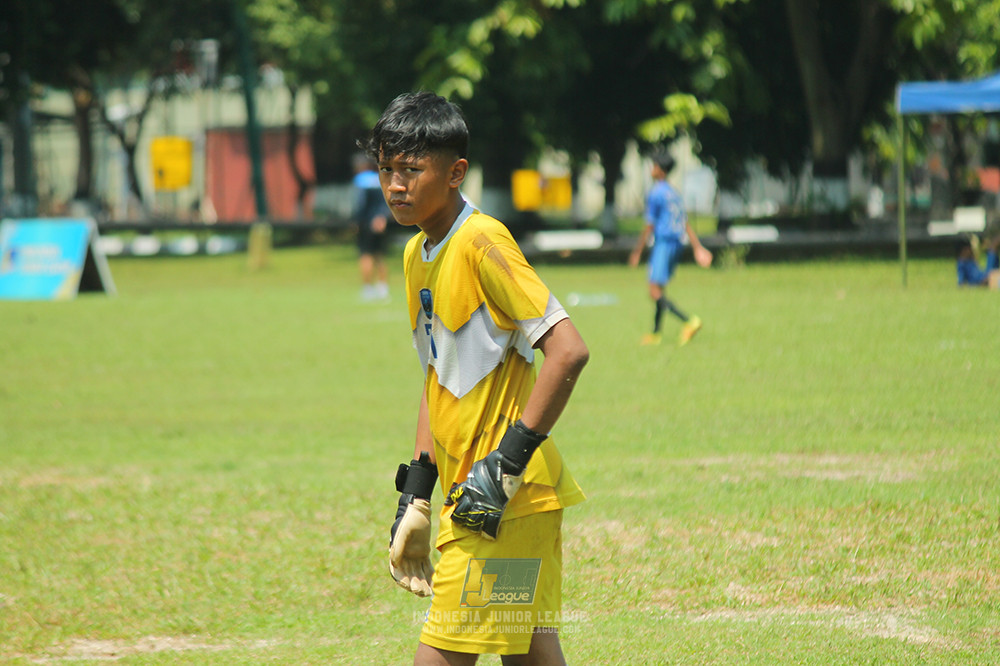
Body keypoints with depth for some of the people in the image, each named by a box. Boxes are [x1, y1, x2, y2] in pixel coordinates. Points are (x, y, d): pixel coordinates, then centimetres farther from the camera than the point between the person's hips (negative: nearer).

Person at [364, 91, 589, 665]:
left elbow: (568, 351, -21)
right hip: (471, 493, 9)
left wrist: (507, 462, -21)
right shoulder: (417, 255, 14)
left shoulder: (481, 243, -14)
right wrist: (416, 499, 17)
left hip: (508, 497, -9)